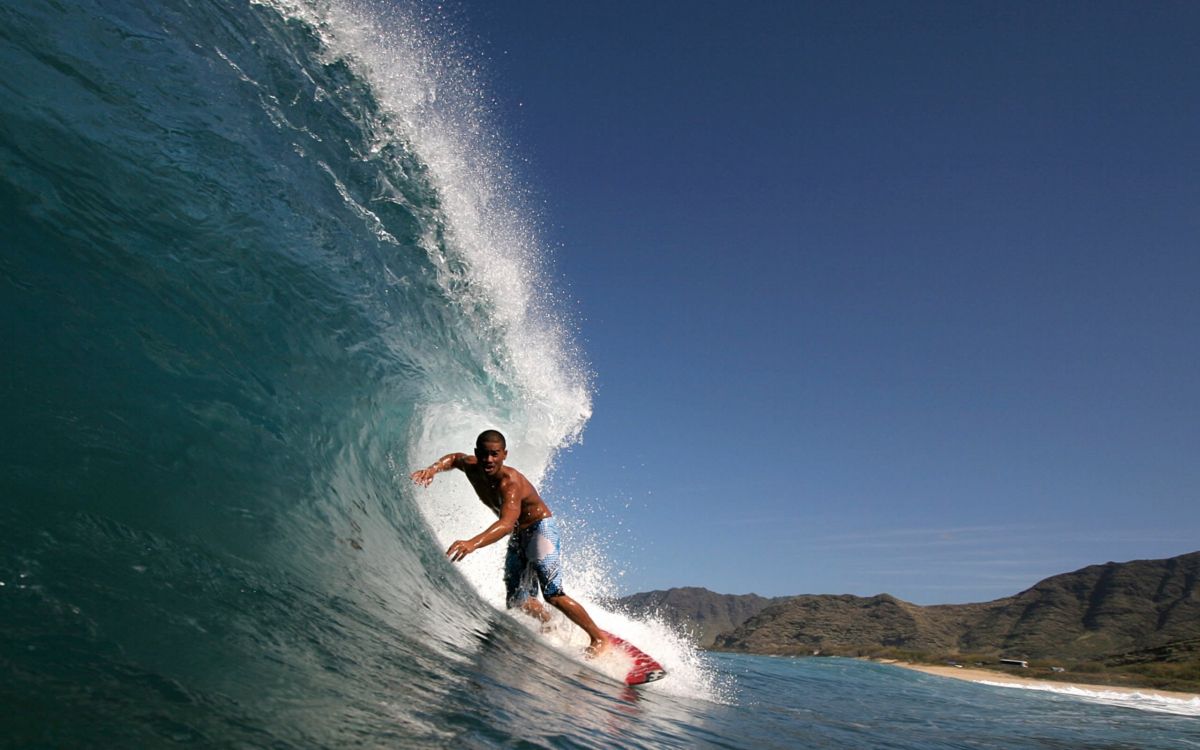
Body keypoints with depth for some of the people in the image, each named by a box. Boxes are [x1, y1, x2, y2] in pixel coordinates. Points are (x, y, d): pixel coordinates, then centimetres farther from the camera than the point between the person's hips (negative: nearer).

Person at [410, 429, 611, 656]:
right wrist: (433, 468, -7)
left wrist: (473, 543, -65)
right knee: (517, 601, 0)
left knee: (552, 593, -19)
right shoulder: (472, 468, -10)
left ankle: (599, 637, -2)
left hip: (541, 528, -8)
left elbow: (506, 523, -49)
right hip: (517, 536, 8)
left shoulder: (511, 482, -32)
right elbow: (455, 458, 15)